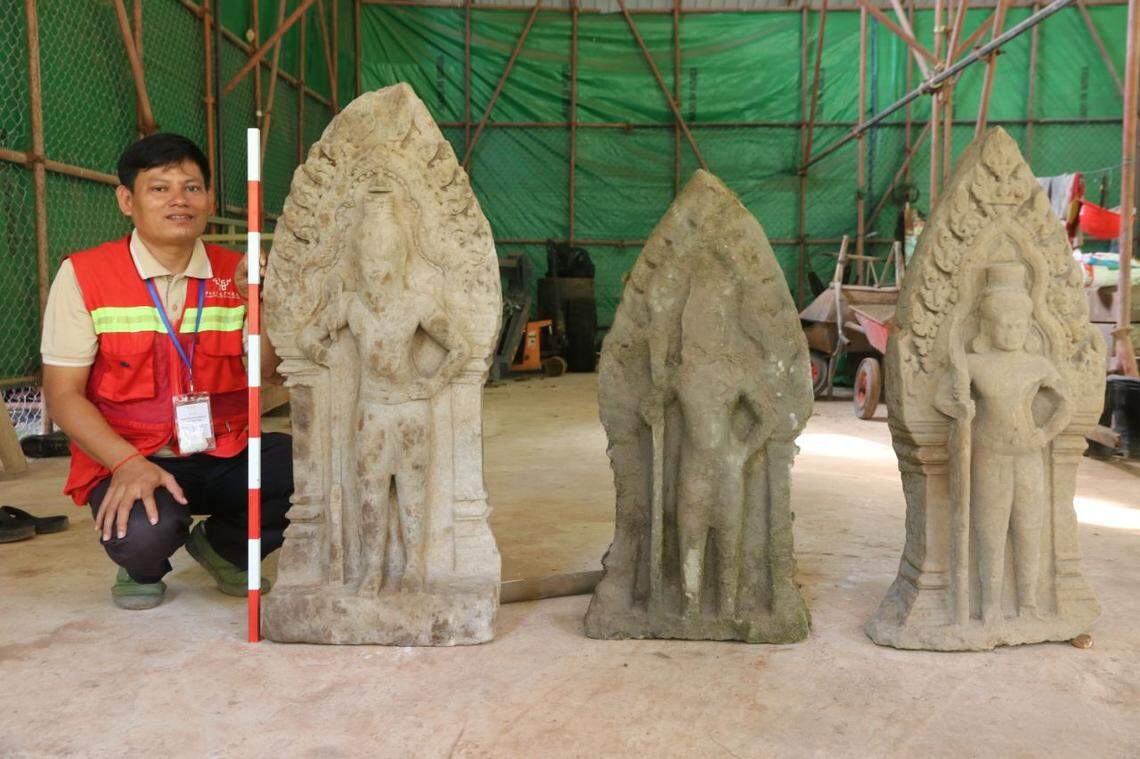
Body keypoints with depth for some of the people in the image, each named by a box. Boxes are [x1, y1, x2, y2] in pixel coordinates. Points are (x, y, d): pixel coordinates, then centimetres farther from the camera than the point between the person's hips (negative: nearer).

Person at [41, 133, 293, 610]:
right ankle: (143, 567, 8)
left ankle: (222, 547, 9)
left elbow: (274, 371, -3)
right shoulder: (83, 275, -4)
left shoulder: (233, 274, 6)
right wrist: (128, 463, -20)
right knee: (142, 534, -35)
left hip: (226, 454, 4)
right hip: (131, 461, -3)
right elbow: (62, 393, -6)